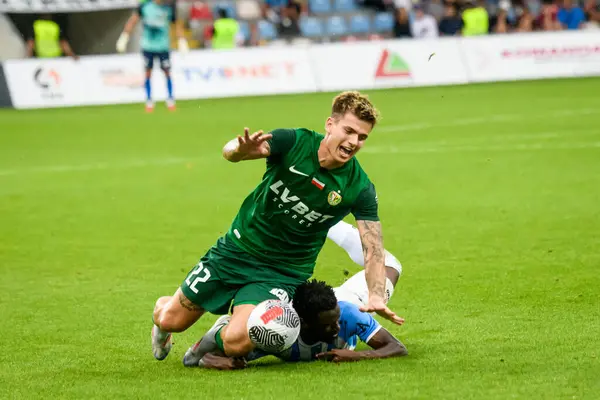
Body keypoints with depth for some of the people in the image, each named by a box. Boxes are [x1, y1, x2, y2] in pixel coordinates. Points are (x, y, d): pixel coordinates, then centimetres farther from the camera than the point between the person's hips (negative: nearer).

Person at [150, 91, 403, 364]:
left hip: (284, 273, -1)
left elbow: (373, 248, -15)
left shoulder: (359, 188, -16)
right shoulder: (295, 142, -17)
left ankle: (218, 337, 16)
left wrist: (376, 296, -34)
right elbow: (229, 151, -24)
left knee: (237, 343, -22)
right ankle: (162, 309, 45)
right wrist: (242, 150, -50)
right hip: (236, 250, 1)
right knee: (171, 321, 6)